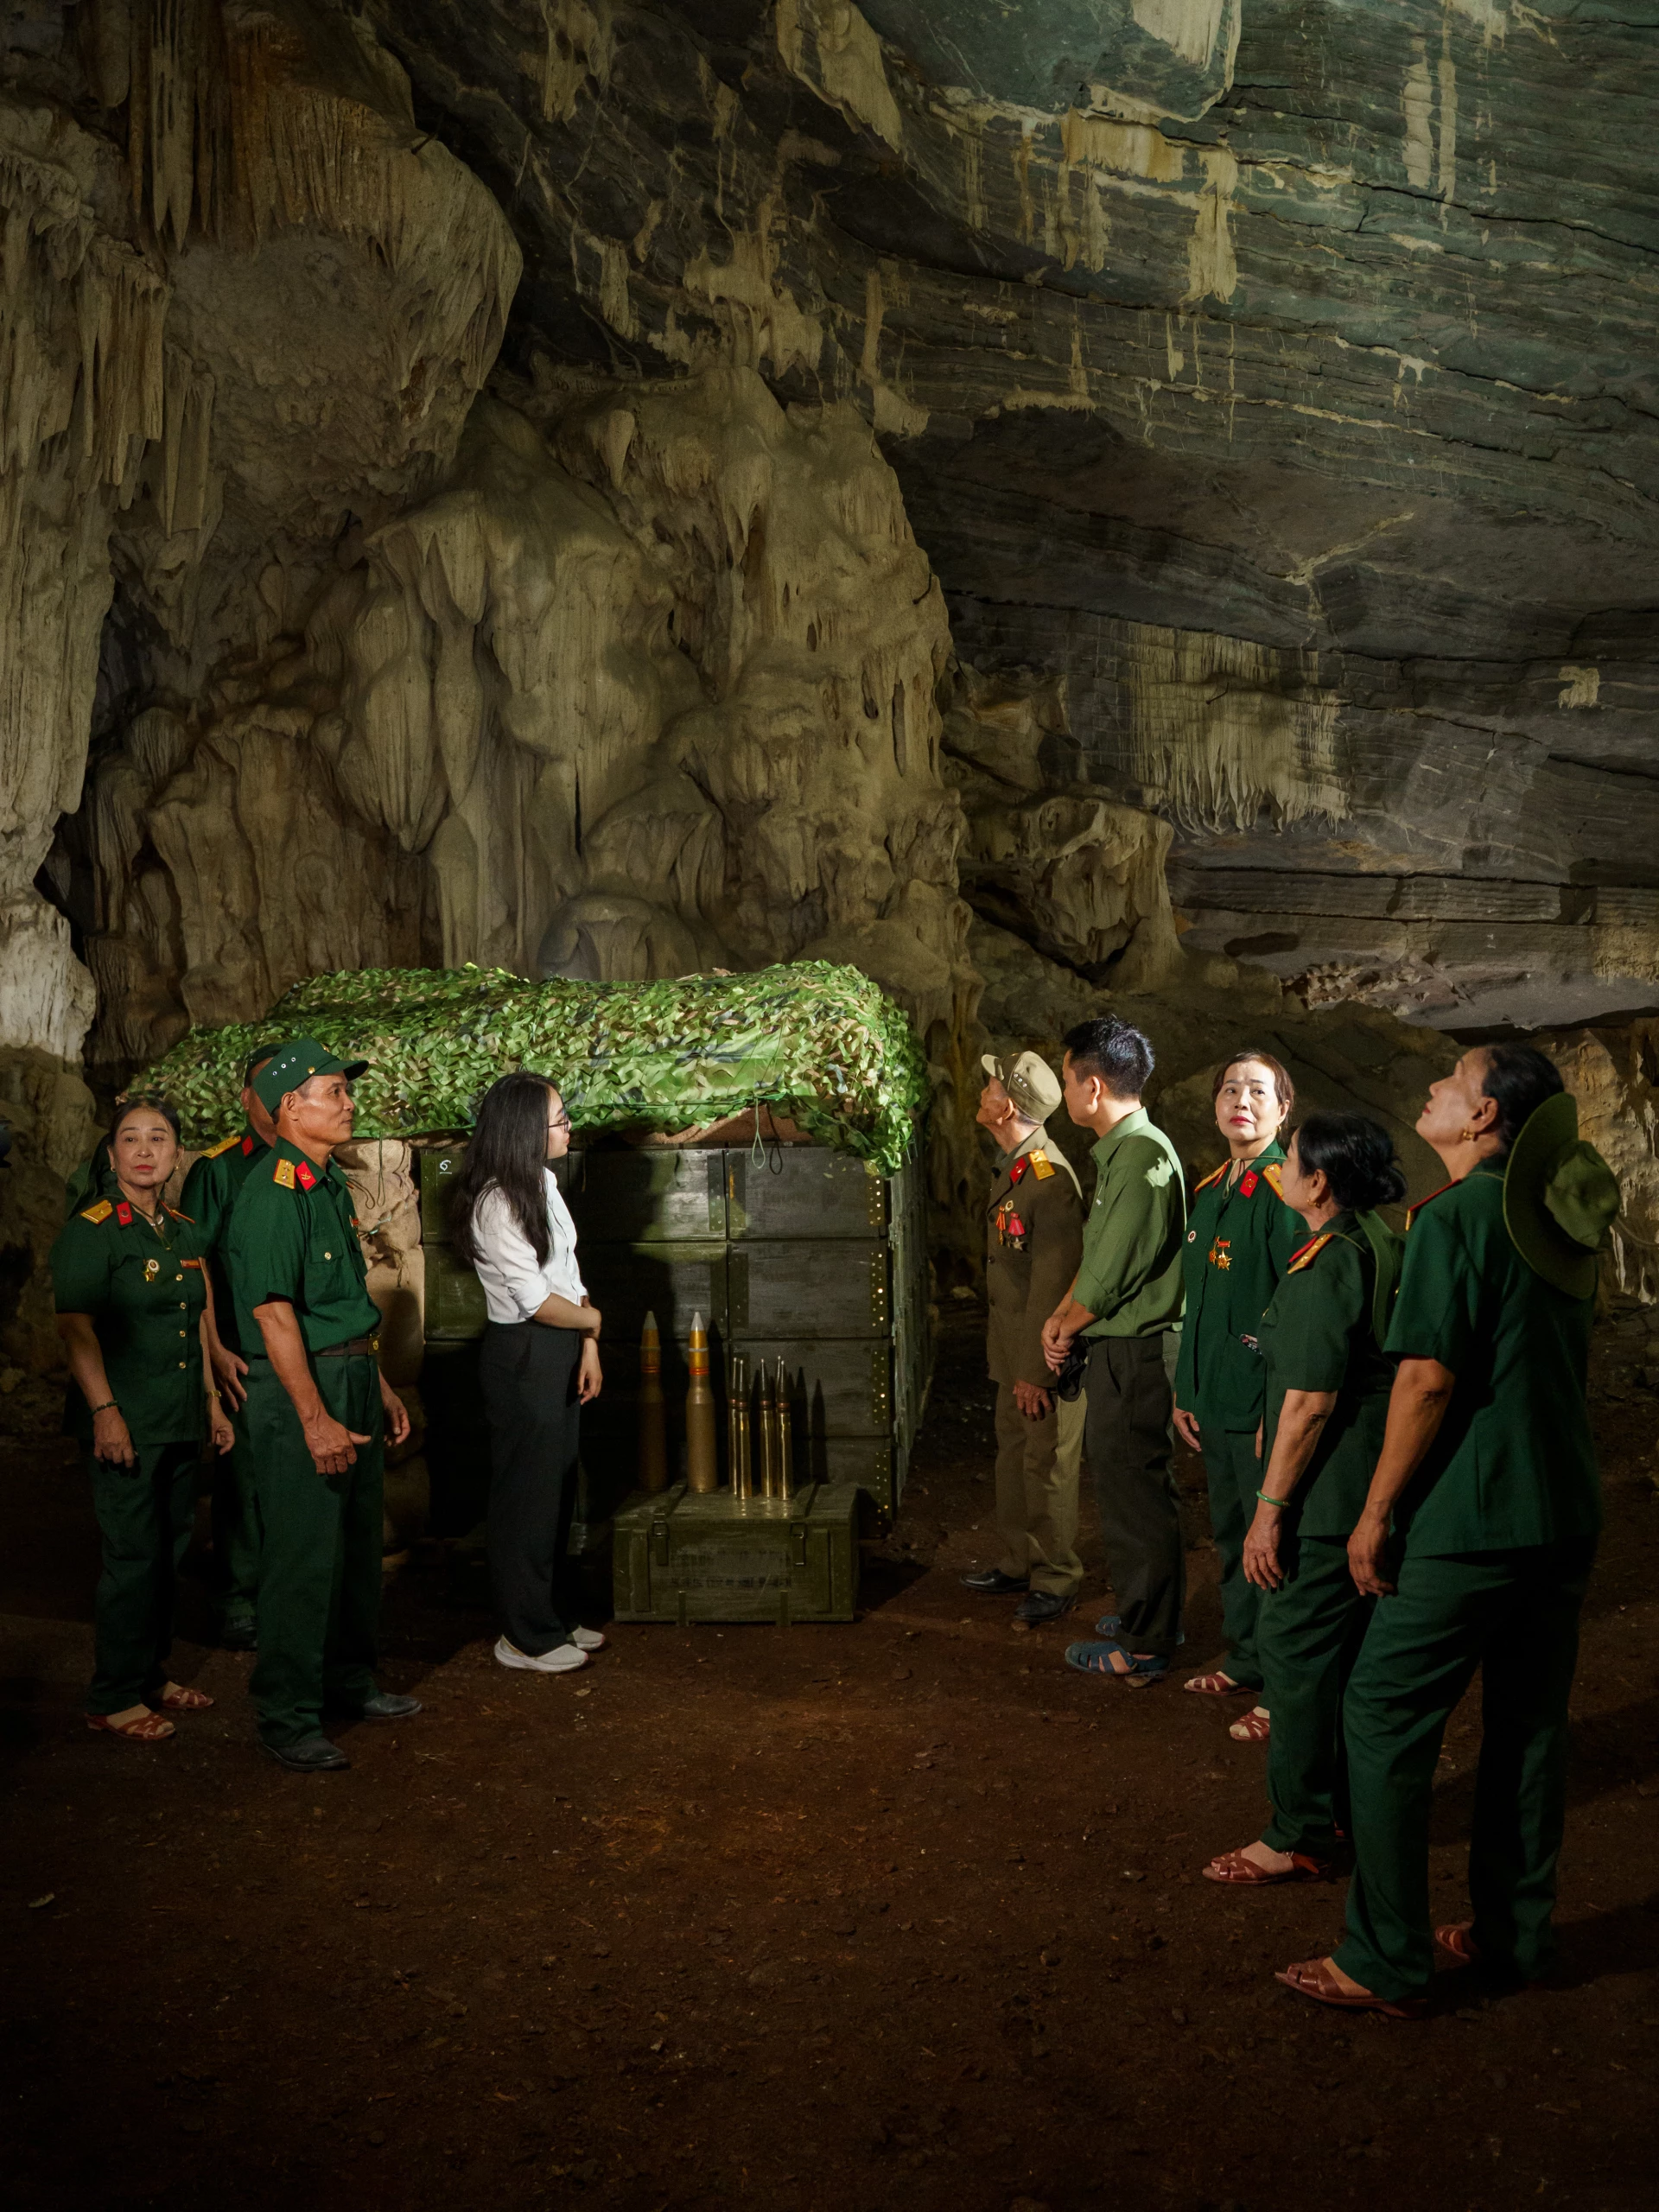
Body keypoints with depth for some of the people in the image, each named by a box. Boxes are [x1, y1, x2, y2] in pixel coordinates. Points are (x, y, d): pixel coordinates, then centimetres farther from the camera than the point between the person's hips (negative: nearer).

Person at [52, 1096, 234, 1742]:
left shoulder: (184, 1232, 12)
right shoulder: (90, 1230, -9)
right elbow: (76, 1326, -15)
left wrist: (212, 1401, 18)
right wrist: (104, 1410, -21)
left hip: (181, 1421, 7)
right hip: (127, 1423, -7)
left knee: (169, 1552, 13)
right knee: (133, 1557, -3)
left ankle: (152, 1673, 27)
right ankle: (114, 1697, 9)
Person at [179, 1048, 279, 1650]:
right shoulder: (217, 1170, -2)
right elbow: (197, 1265, -6)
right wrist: (217, 1349, -13)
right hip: (244, 1356, -4)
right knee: (242, 1478, 2)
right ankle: (238, 1605, 14)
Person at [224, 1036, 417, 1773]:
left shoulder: (331, 1183, 13)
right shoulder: (273, 1192, -16)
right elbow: (274, 1312, -21)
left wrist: (379, 1386, 20)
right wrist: (316, 1418, -23)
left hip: (353, 1376, 9)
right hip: (298, 1386, -9)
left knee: (358, 1543, 16)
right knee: (302, 1556, -3)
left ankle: (349, 1683, 30)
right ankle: (287, 1719, 7)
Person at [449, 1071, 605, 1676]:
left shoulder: (543, 1185, 8)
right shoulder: (498, 1204, -20)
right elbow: (538, 1300, -20)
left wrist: (588, 1349, 3)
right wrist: (593, 1320, -3)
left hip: (559, 1353, 9)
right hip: (522, 1357, -9)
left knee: (558, 1487, 17)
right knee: (527, 1493, 2)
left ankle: (555, 1615, 31)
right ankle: (526, 1636, 16)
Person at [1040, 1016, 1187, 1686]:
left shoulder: (1142, 1157, -21)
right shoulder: (1120, 1152, 12)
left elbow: (1109, 1272, -20)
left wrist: (1066, 1326, -5)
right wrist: (1061, 1318, 6)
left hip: (1132, 1354, -10)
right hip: (1118, 1351, 10)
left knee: (1136, 1498, -1)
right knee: (1131, 1487, 20)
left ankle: (1143, 1648, 10)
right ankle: (1147, 1614, 33)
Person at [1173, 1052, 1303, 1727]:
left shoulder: (1283, 1190, -12)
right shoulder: (1209, 1192, 14)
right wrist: (1185, 1392, 16)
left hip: (1267, 1407, -8)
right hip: (1216, 1404, 8)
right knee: (1231, 1537, 17)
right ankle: (1244, 1661, 31)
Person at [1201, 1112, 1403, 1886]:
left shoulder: (1323, 1265, -21)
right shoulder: (1386, 1248, 8)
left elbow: (1310, 1402, -23)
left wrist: (1270, 1508, -18)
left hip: (1326, 1502, -10)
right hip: (1378, 1495, 10)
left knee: (1297, 1658, 1)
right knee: (1356, 1655, 19)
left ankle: (1298, 1838, 10)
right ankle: (1358, 1804, 32)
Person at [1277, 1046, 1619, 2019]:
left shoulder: (1456, 1217, -15)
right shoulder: (1562, 1223, 10)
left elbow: (1428, 1378, -19)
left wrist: (1376, 1512, -12)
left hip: (1470, 1522, -8)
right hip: (1566, 1517, 8)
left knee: (1386, 1720, 0)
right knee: (1532, 1726, 16)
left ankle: (1386, 1966, 6)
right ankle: (1519, 1935, 28)